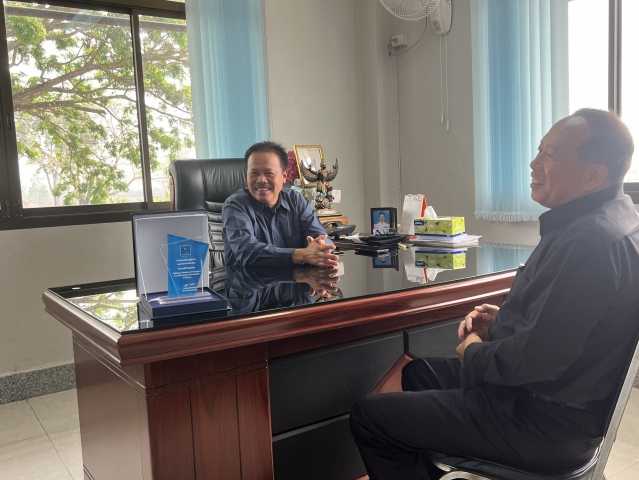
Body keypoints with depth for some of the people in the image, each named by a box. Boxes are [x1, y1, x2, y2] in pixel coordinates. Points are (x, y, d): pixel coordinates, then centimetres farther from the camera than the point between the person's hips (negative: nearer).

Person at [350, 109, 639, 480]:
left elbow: (535, 359, -30)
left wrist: (474, 352, -10)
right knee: (418, 372, 27)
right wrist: (503, 322, 4)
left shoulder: (590, 241, -28)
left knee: (367, 417, -5)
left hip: (545, 424, -10)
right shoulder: (602, 221, 6)